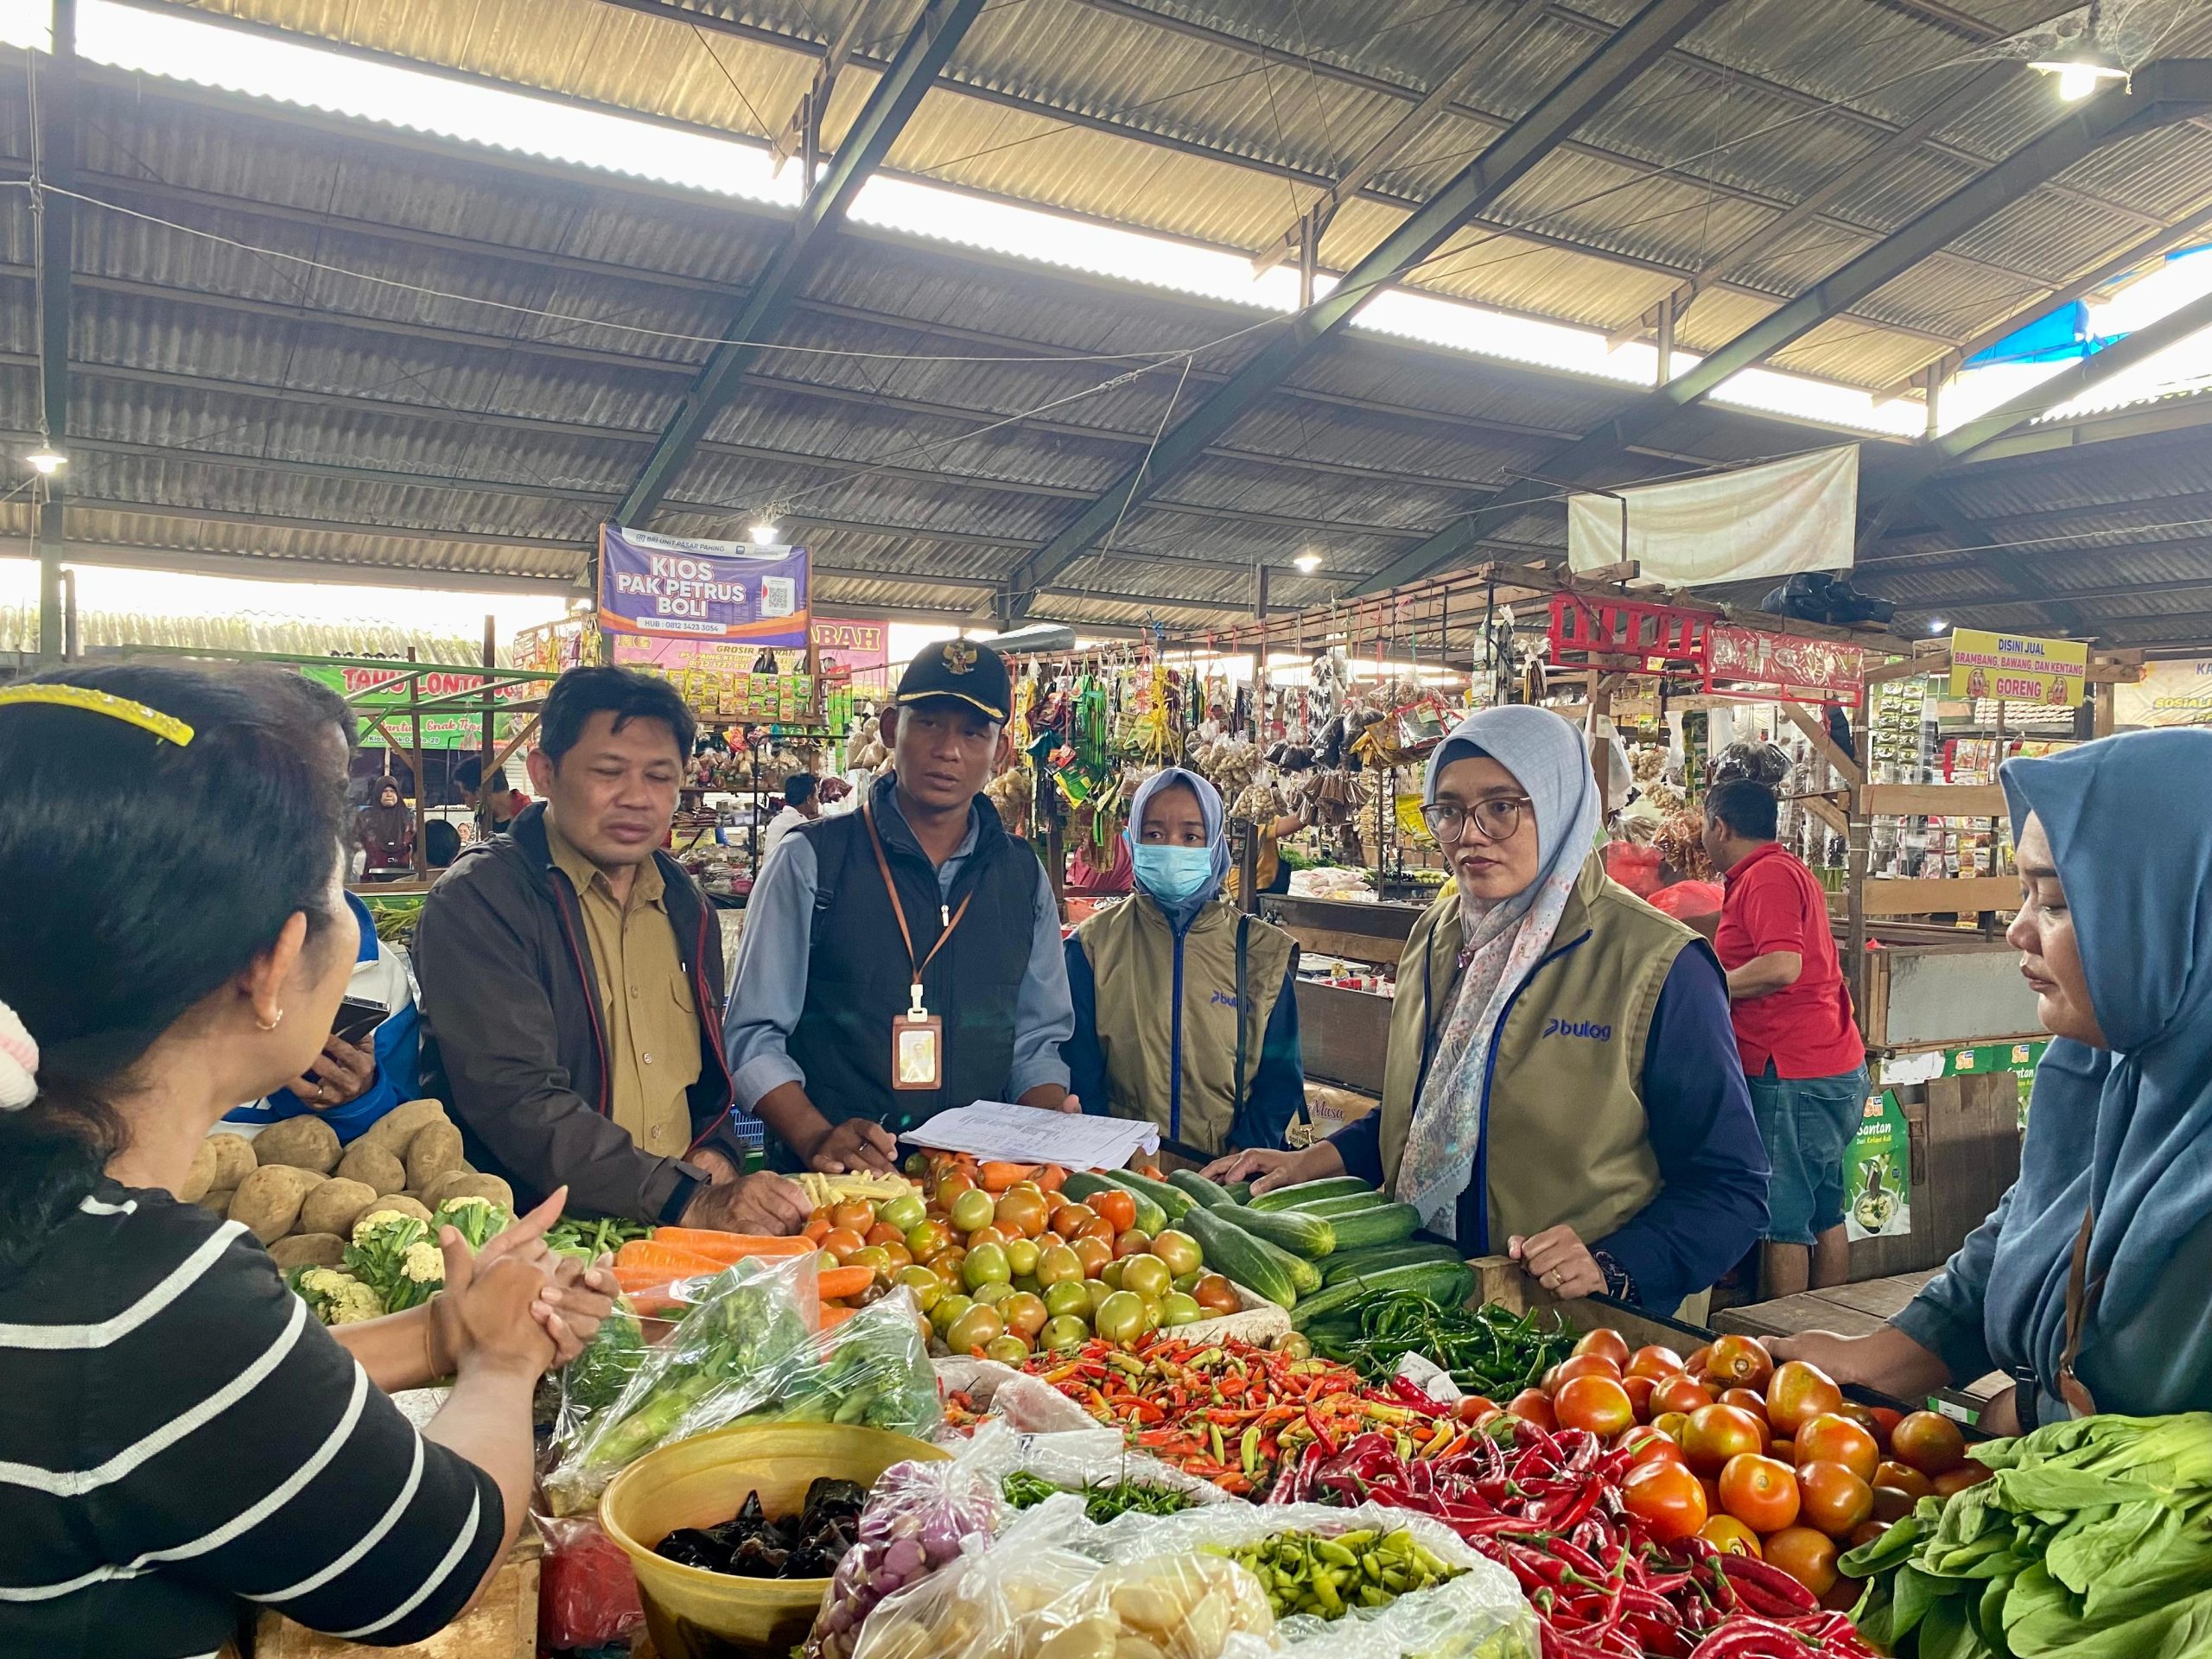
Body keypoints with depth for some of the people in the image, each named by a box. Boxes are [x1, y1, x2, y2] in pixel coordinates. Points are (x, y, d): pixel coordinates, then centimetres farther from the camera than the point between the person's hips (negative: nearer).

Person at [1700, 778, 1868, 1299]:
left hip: (1793, 1075, -11)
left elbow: (1782, 965, -25)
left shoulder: (1767, 875, -14)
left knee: (1782, 1220, -3)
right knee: (1824, 1215, 15)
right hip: (1834, 1066, 11)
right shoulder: (1784, 870, 18)